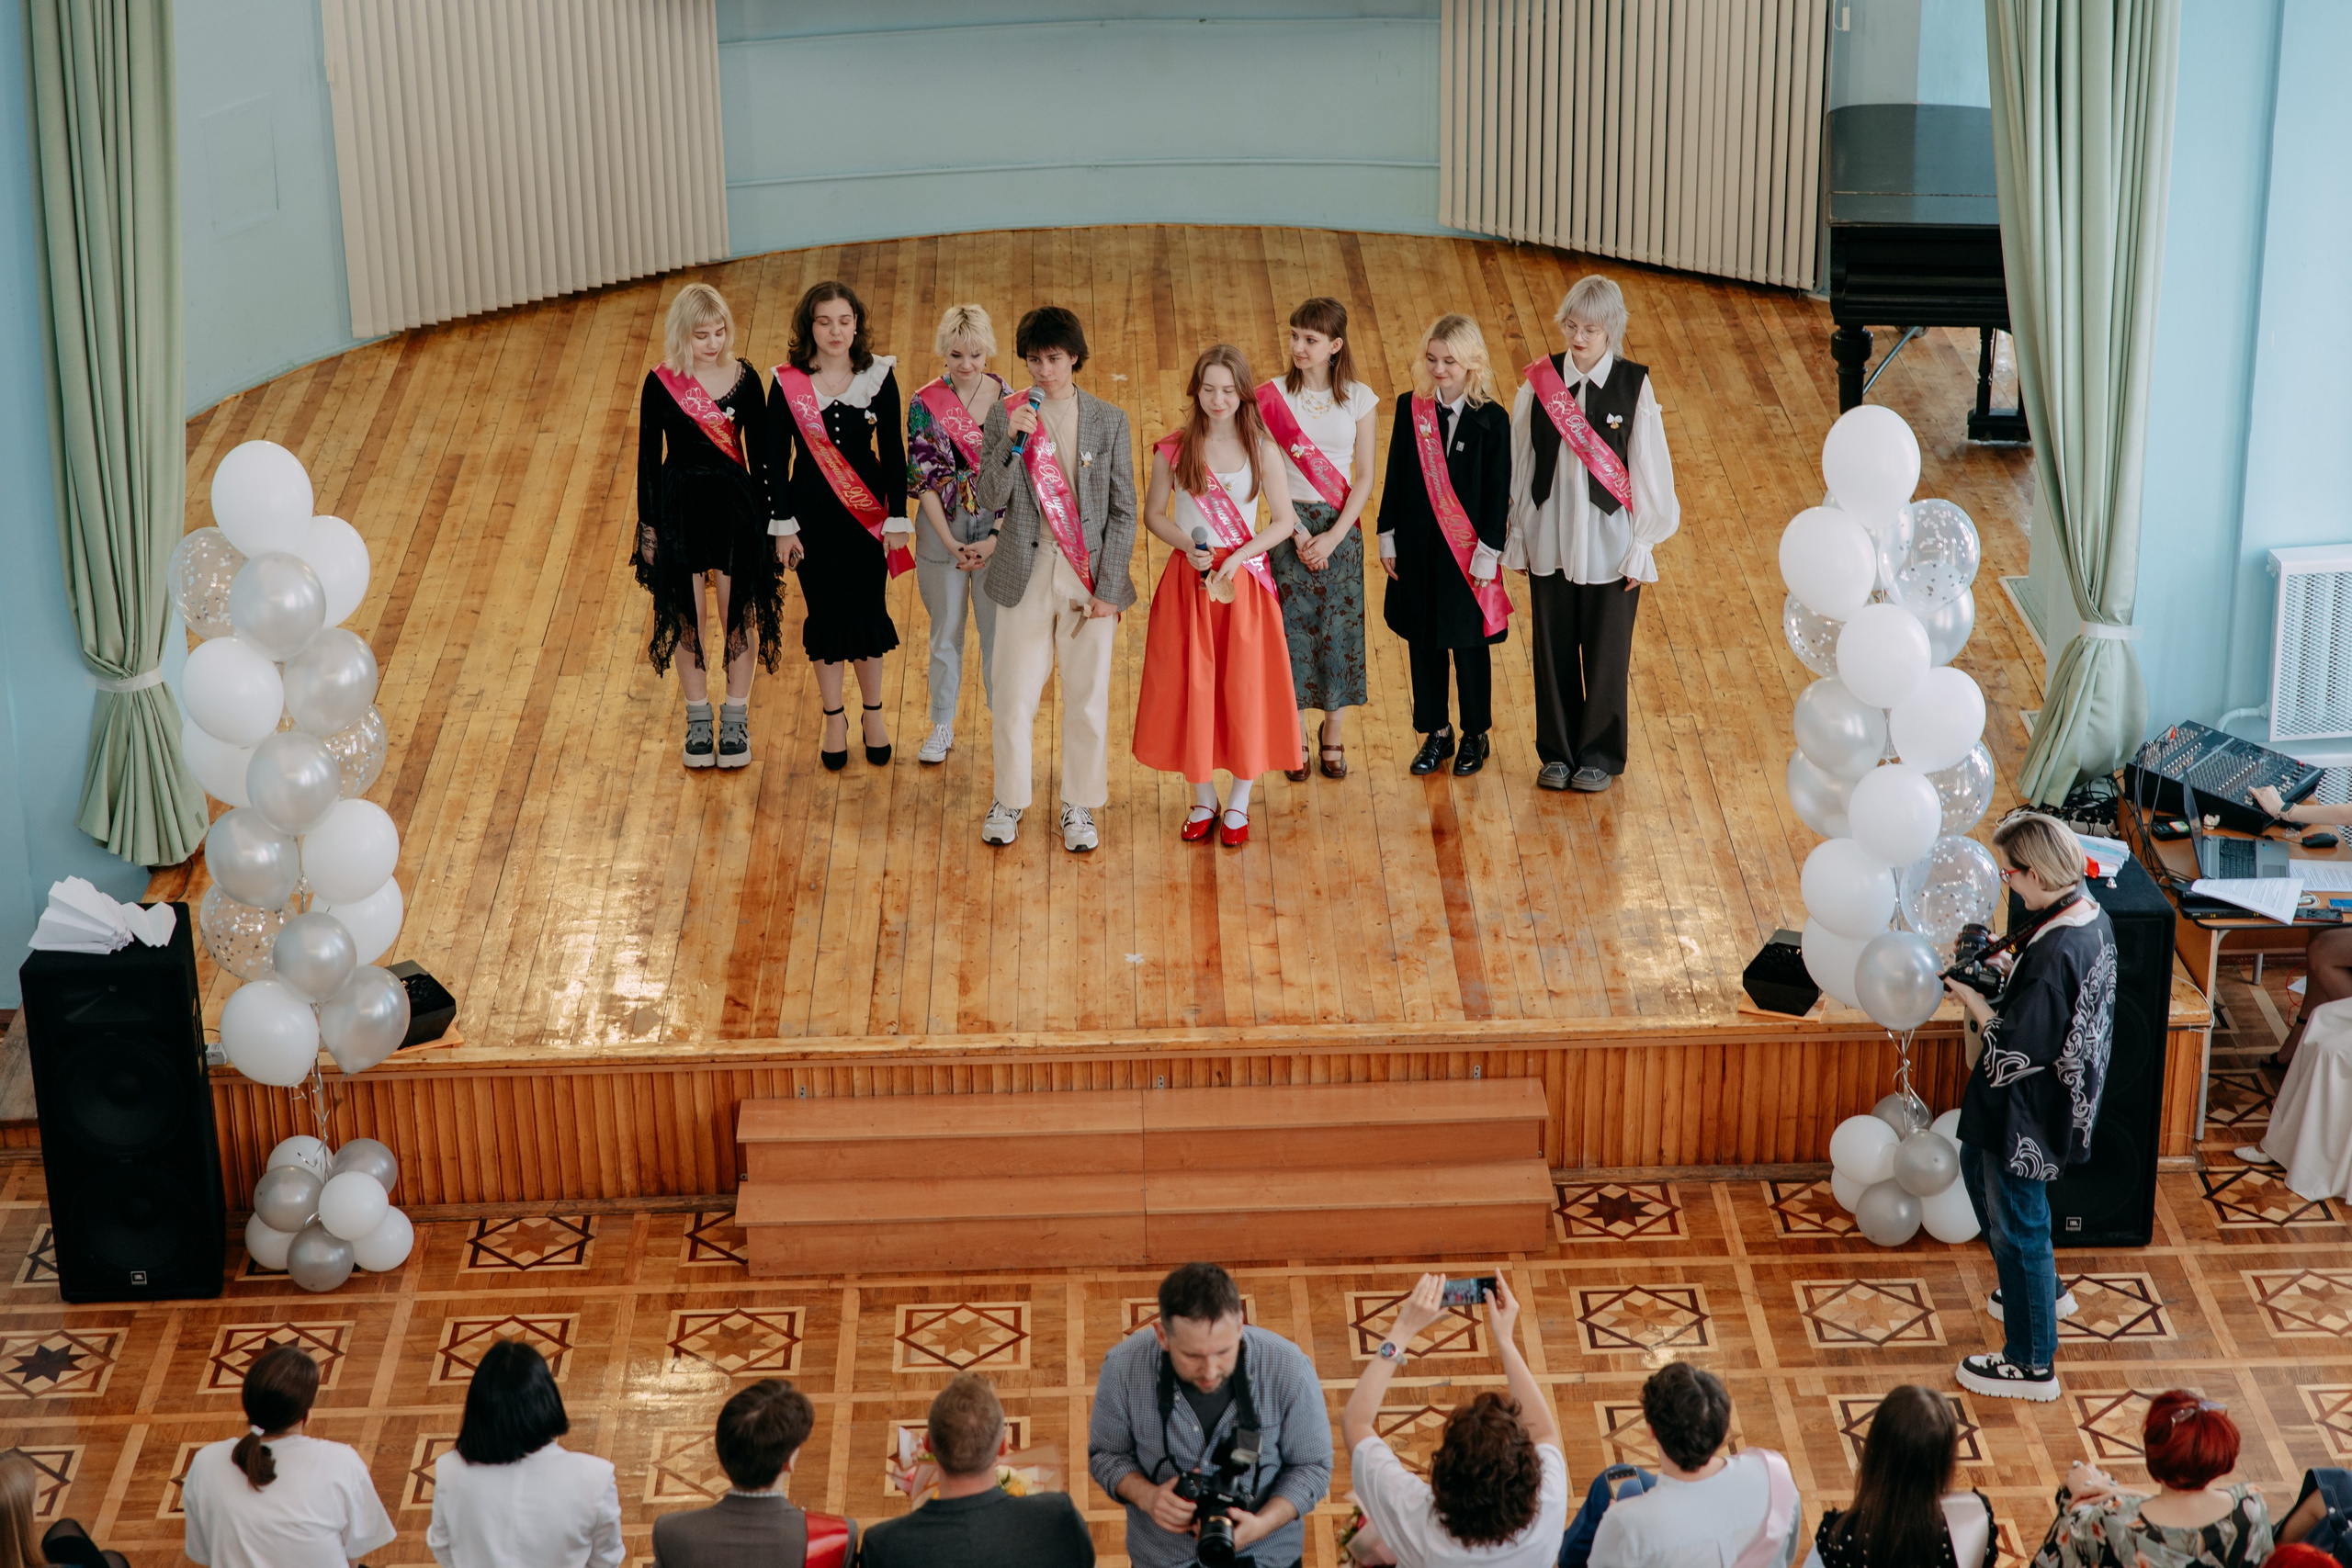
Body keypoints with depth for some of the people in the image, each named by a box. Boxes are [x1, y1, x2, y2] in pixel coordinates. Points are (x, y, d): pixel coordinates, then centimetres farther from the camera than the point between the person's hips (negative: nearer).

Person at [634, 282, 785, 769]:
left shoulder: (744, 378, -4)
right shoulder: (661, 383, -6)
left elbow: (758, 453, 2)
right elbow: (649, 456, 1)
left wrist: (765, 520, 2)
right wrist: (647, 525, 1)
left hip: (734, 503, 0)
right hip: (679, 505, 0)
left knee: (739, 612, 7)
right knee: (686, 616, 8)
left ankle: (737, 716, 23)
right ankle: (697, 717, 24)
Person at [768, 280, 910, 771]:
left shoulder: (878, 377, -6)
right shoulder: (787, 384, -9)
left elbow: (893, 452, -2)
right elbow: (777, 458, -3)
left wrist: (897, 519, -3)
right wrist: (783, 525, -4)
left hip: (867, 510, 0)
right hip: (813, 513, 0)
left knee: (869, 611, 7)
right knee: (826, 614, 8)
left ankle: (873, 713, 26)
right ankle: (834, 719, 24)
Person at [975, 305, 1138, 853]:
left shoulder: (1109, 421, 0)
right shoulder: (1006, 415, 1)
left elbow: (1124, 511, 1)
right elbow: (991, 499, -4)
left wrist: (1107, 587, -5)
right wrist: (1013, 441, -20)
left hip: (1090, 575, 0)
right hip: (1025, 573, 0)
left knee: (1088, 697, 6)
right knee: (1014, 695, 4)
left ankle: (1080, 807, 20)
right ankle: (1009, 800, 22)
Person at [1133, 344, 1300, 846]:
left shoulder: (1261, 450, -4)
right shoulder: (1173, 449, -3)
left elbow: (1284, 521, -3)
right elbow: (1153, 514, 5)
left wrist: (1237, 558, -15)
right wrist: (1188, 546, -13)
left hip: (1244, 580, 0)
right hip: (1189, 579, 1)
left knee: (1245, 689, 3)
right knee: (1190, 689, 4)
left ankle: (1239, 804, 18)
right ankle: (1203, 799, 23)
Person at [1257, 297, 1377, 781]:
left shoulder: (1358, 399, -1)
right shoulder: (1274, 397, -4)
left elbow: (1364, 478, -1)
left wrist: (1334, 536, -11)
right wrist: (1297, 532, -11)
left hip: (1341, 527, 1)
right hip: (1290, 523, -1)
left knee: (1339, 627, 4)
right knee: (1293, 625, 2)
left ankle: (1334, 728, 22)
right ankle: (1296, 735, 17)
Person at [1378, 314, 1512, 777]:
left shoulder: (1491, 419, -11)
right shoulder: (1411, 408, -2)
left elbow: (1499, 491, -8)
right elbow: (1396, 476, 5)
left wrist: (1489, 552, -10)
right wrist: (1388, 536, 4)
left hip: (1467, 548, -3)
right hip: (1417, 546, 3)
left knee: (1469, 643, 8)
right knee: (1423, 640, 11)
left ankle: (1475, 735, 24)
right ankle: (1436, 731, 26)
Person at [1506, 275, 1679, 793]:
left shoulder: (1634, 386, -8)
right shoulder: (1540, 381, -2)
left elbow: (1649, 471, -4)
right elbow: (1520, 463, 4)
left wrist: (1641, 548, -4)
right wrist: (1517, 537, 6)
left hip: (1609, 543, -2)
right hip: (1550, 540, 2)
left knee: (1605, 653, 7)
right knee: (1552, 649, 10)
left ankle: (1600, 755, 22)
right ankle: (1557, 752, 25)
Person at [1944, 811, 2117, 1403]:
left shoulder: (2054, 954, -34)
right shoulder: (2092, 917, -4)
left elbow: (2016, 1049, -28)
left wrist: (1972, 999, -15)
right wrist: (2004, 971, 1)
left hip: (2027, 1108, -10)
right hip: (2060, 1093, 10)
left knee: (2017, 1225, 7)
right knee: (1978, 1172, 31)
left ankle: (2032, 1364, 23)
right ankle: (2041, 1288, 49)